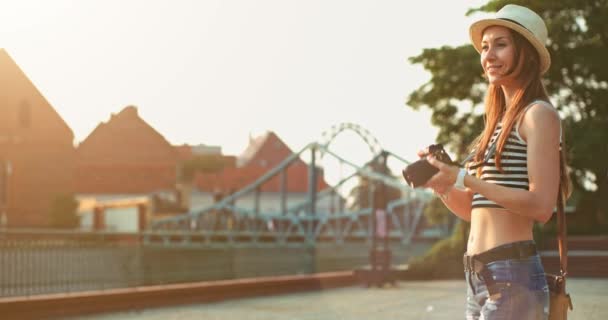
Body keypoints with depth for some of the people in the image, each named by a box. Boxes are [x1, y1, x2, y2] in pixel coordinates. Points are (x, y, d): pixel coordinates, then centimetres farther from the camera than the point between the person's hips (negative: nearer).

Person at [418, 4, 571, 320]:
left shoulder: (538, 114, -5)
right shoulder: (498, 123, 19)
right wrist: (440, 184, 1)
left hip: (514, 273, -8)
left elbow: (541, 206, -17)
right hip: (477, 276, 8)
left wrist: (463, 179, -18)